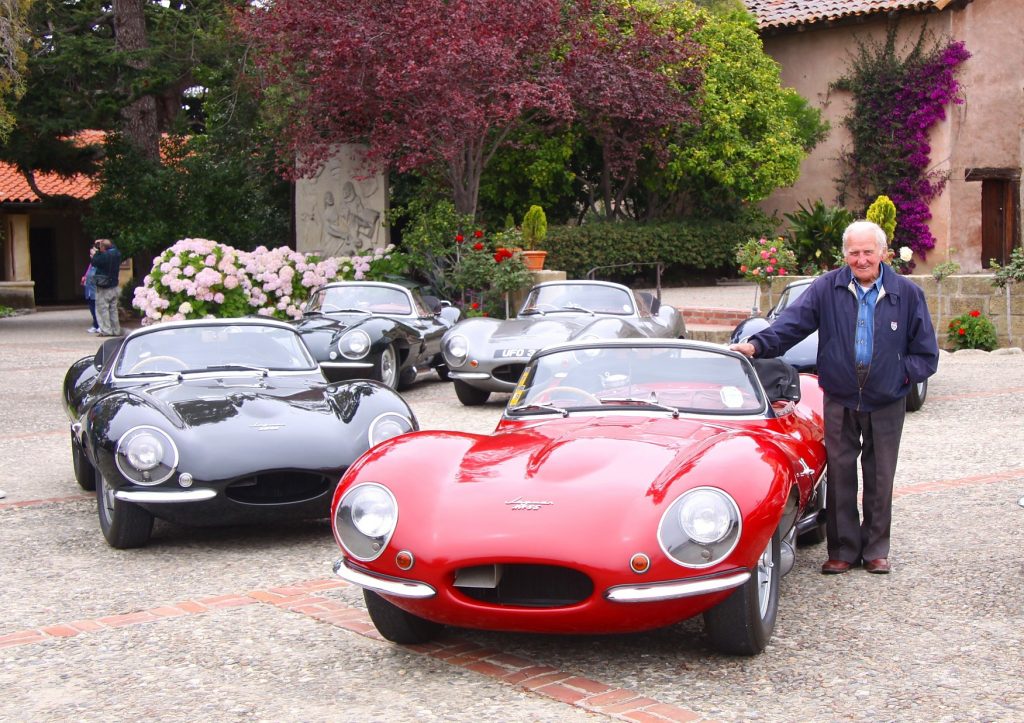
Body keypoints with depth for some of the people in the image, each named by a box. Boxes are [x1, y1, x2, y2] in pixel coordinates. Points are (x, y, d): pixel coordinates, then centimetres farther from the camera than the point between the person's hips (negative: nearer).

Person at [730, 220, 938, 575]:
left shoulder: (906, 293, -1)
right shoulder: (827, 288, -3)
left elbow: (926, 352, 4)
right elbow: (792, 322, -14)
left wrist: (902, 374, -11)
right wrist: (757, 345, -29)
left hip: (886, 404, 0)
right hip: (840, 401, 0)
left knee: (880, 478, 8)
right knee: (840, 476, 3)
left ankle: (876, 549, 21)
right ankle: (843, 550, 14)